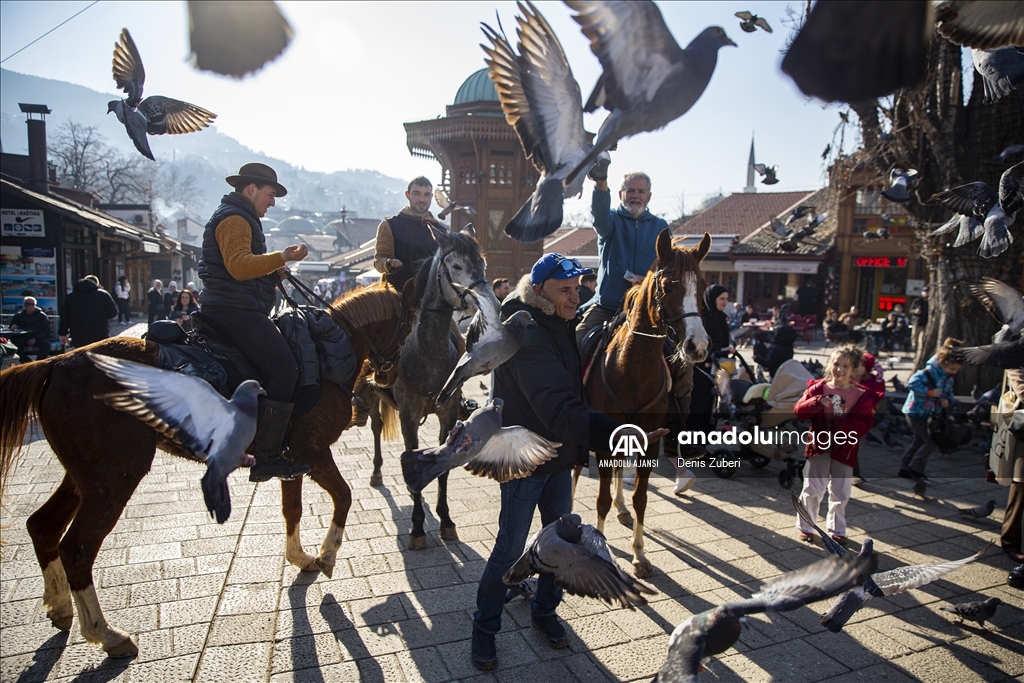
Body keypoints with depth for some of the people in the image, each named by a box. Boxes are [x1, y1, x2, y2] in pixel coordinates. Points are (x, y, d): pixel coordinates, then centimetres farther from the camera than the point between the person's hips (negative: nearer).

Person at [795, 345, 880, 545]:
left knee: (840, 494, 12)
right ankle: (805, 527, 19)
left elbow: (865, 423, -9)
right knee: (812, 490, 4)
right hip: (819, 447, -1)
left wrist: (842, 423, -24)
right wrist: (817, 402, -26)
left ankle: (836, 530, 29)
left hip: (845, 451, 1)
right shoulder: (818, 388, -1)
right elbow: (799, 410, -8)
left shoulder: (862, 395, -2)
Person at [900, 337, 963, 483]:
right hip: (916, 412, -9)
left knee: (919, 441, 16)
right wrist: (930, 392, -30)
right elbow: (912, 383, -30)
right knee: (931, 442, -9)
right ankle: (915, 468, 4)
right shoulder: (930, 371, -22)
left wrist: (947, 401, -7)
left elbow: (949, 393, 15)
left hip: (930, 414, 9)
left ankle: (905, 469, 26)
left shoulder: (949, 377, 5)